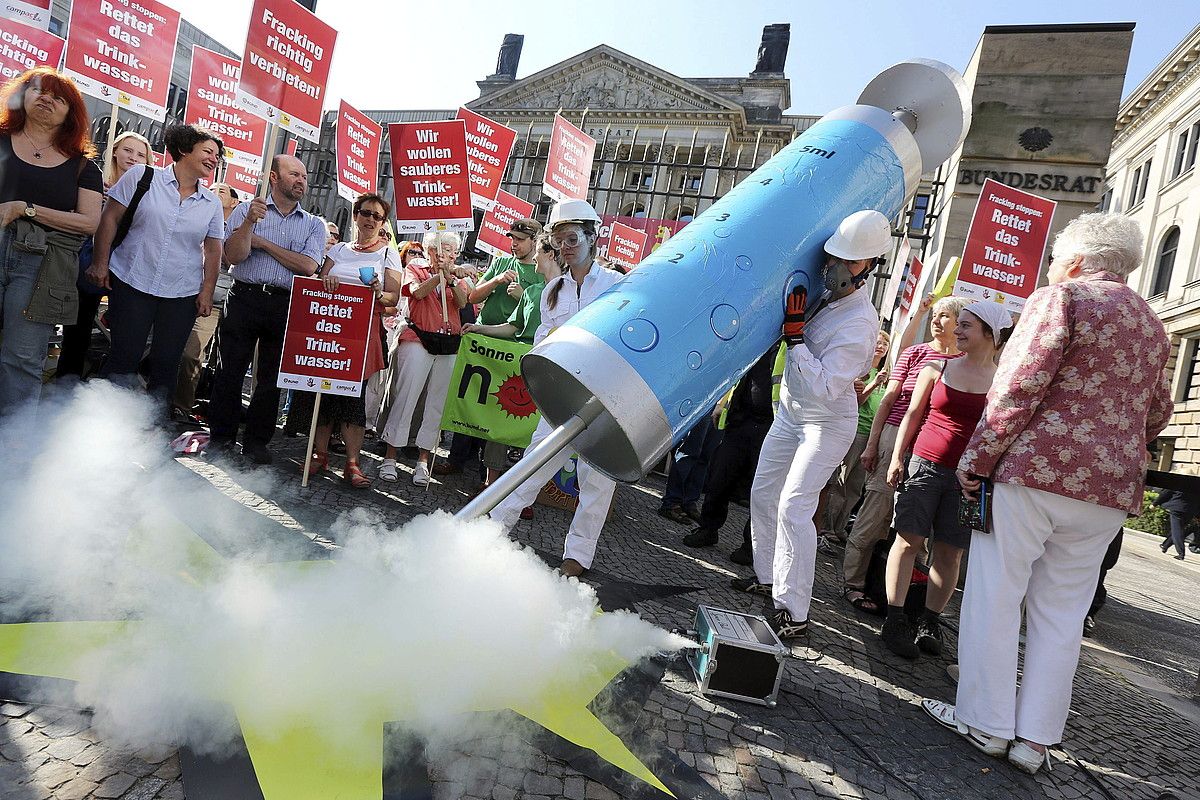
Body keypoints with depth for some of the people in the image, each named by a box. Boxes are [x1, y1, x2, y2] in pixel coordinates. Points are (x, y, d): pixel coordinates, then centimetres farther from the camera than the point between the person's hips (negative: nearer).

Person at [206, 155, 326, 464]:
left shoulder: (314, 225, 10)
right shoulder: (245, 210, 7)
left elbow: (308, 266, -6)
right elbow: (234, 256, -5)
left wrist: (263, 242, -4)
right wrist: (249, 223, -18)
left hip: (286, 307, 1)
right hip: (245, 299, -1)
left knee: (271, 376, 5)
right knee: (230, 370, 0)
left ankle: (256, 441, 16)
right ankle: (221, 436, 13)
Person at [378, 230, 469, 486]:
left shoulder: (457, 278, 19)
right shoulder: (415, 268, 11)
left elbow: (462, 302, -1)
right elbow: (417, 292, -9)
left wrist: (451, 278, -15)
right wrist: (439, 274, -15)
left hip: (449, 345, 3)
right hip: (418, 340, -3)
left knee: (437, 404, 3)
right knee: (406, 397, -7)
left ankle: (423, 461, 10)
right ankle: (390, 457, 0)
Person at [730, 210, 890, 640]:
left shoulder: (860, 322, -24)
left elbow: (824, 387, -30)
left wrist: (795, 336, -31)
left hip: (828, 423, -8)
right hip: (790, 412, 8)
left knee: (793, 507, -15)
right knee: (762, 494, 13)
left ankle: (794, 612, -9)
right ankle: (766, 577, 30)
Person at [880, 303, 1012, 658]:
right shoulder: (937, 368, 6)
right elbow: (912, 415, 9)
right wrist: (897, 457, 3)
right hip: (926, 465, 1)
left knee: (949, 551, 3)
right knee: (909, 539, -3)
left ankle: (930, 622, 16)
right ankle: (895, 619, 4)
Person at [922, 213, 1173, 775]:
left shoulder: (1061, 296, -5)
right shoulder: (1151, 325, 18)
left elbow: (1017, 388, -14)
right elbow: (1157, 413, 23)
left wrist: (975, 461, -10)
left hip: (1033, 473, -7)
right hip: (1110, 492, 7)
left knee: (995, 597, 3)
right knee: (1061, 612, 11)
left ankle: (986, 723, 10)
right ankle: (1036, 738, 16)